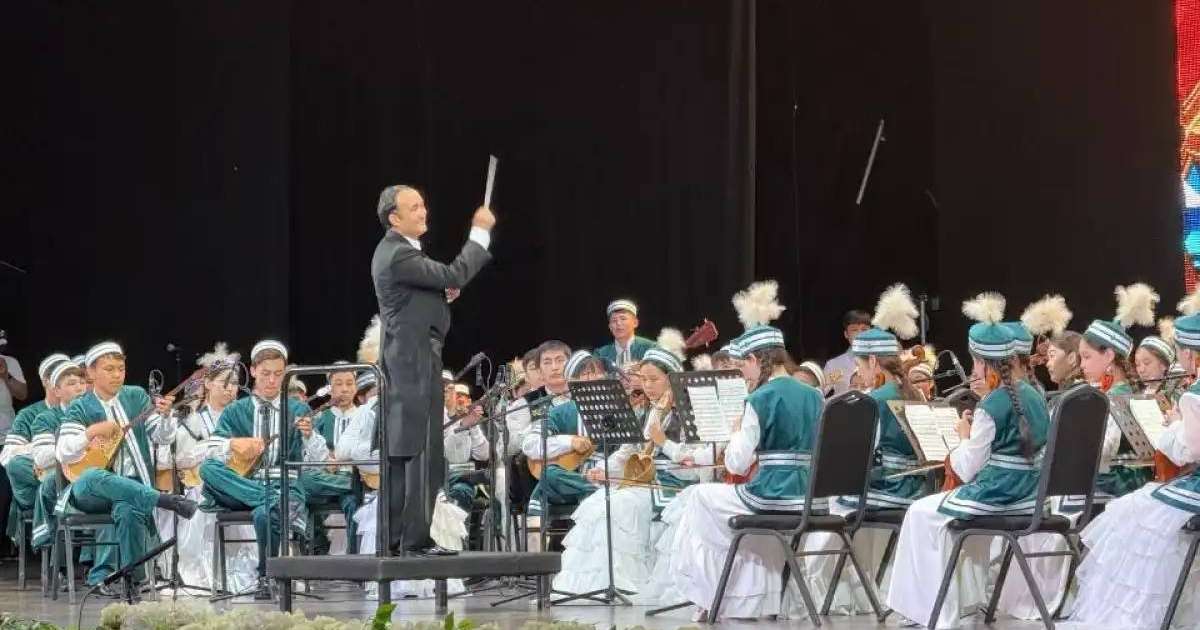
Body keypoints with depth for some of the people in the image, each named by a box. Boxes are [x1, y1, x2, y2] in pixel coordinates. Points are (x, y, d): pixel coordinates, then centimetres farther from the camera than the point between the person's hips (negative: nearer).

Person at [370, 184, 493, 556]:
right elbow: (454, 276, -21)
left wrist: (443, 293, 6)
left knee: (400, 452, 11)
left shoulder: (395, 250, 15)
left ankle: (394, 536, 14)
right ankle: (416, 538, -9)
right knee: (421, 452, -9)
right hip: (415, 361, -11)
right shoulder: (398, 255, -17)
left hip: (403, 361, 11)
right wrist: (480, 232, -13)